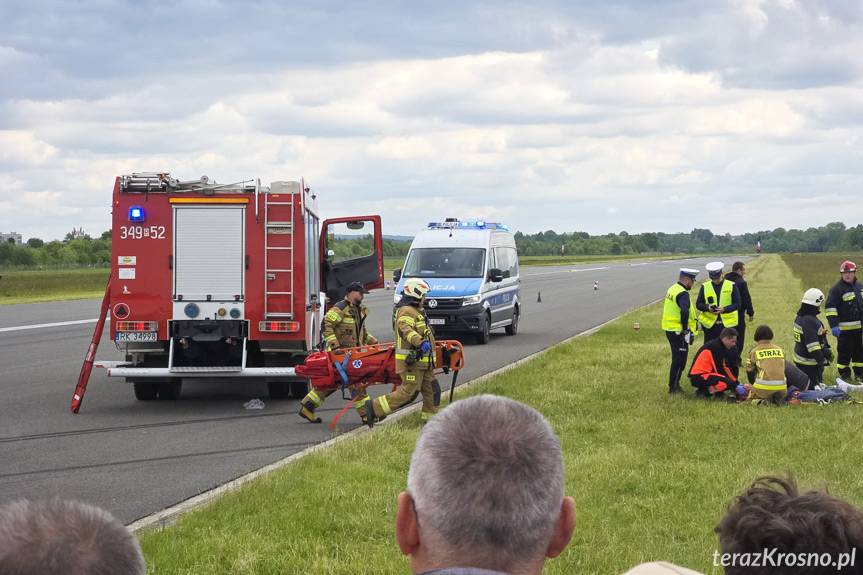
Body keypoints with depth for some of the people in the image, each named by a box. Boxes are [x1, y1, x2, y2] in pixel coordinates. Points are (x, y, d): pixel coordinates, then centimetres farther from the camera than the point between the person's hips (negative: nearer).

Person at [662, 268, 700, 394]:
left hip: (670, 329, 9)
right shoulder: (682, 294, -19)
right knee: (679, 360, -1)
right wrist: (685, 328, -22)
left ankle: (674, 384, 25)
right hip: (678, 331, -9)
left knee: (677, 359, 18)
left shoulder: (672, 289, 12)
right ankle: (673, 387, 3)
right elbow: (685, 312, -35)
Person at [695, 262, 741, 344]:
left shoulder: (731, 286, 2)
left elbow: (737, 304, -2)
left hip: (727, 325, -1)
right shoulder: (705, 287, 6)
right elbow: (698, 304, 7)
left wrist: (724, 309, -19)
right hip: (710, 324, 1)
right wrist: (707, 307, -15)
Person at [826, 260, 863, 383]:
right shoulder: (836, 289, -10)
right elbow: (830, 308, -15)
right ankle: (845, 374, 11)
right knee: (844, 352, -1)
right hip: (845, 329, -6)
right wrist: (834, 325, -23)